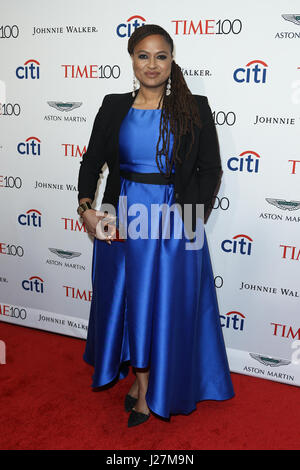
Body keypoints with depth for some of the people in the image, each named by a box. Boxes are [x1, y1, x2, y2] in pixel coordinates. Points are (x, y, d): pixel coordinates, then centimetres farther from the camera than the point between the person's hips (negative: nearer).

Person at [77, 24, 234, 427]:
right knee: (124, 299, 13)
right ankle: (138, 376, 37)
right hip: (121, 217, 3)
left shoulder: (195, 109, -2)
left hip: (173, 222, -2)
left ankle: (149, 389, 29)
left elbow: (210, 169, -2)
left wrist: (192, 220, -12)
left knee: (165, 303, 7)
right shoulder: (114, 107, 4)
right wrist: (86, 208, -8)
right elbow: (92, 161, 7)